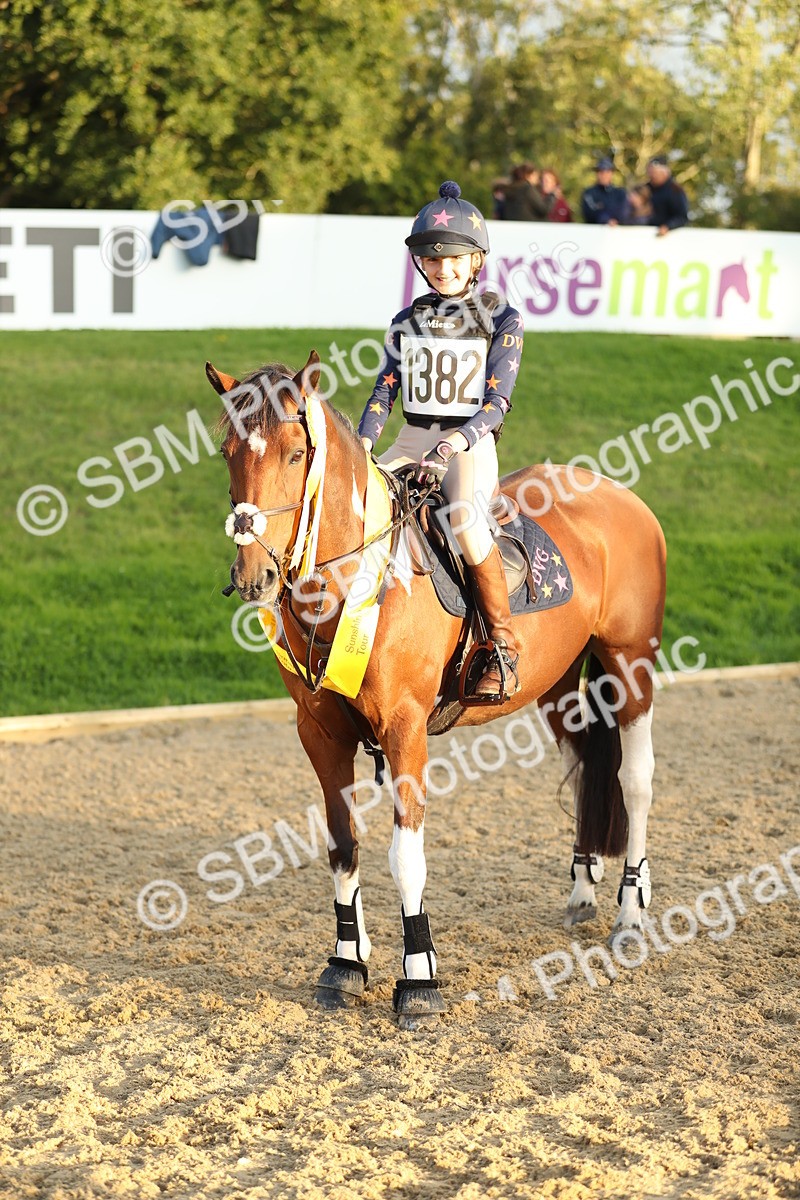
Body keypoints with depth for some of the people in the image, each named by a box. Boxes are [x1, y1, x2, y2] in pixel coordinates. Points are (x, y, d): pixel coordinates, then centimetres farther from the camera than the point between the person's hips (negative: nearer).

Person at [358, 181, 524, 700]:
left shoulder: (501, 319, -1)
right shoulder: (409, 320, 12)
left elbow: (497, 399, -8)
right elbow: (386, 390, 9)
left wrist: (459, 441, -24)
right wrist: (362, 445, -7)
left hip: (472, 446, -5)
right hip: (411, 442, 5)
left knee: (465, 519, -34)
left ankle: (504, 644, -23)